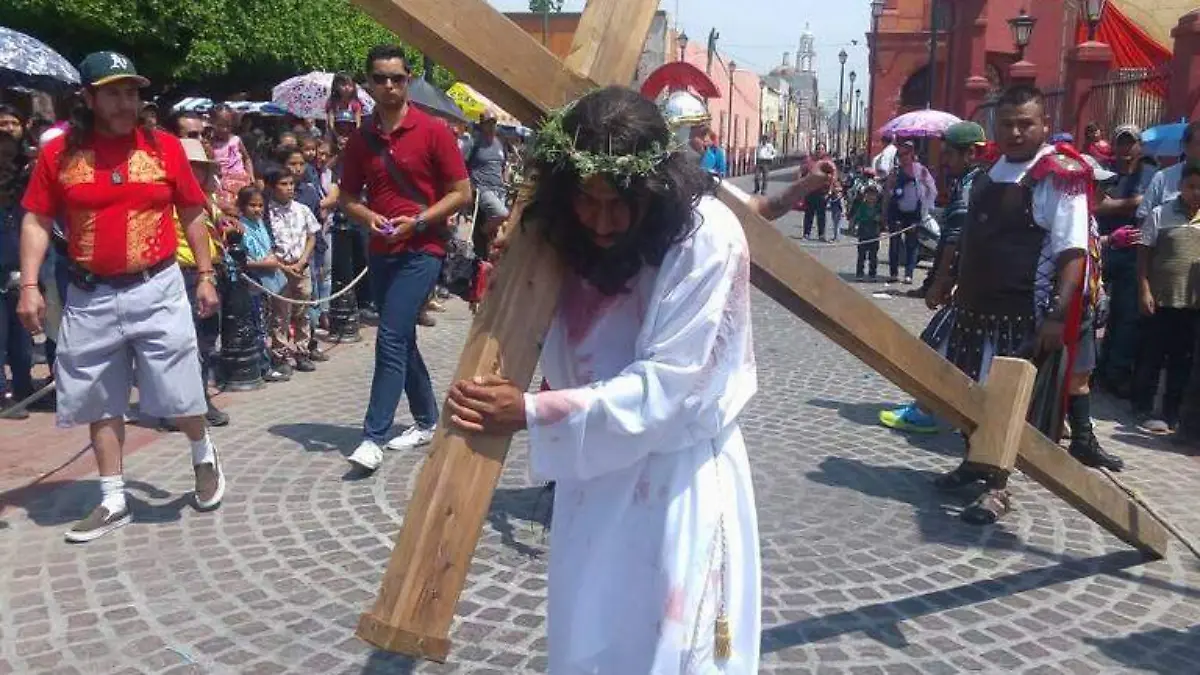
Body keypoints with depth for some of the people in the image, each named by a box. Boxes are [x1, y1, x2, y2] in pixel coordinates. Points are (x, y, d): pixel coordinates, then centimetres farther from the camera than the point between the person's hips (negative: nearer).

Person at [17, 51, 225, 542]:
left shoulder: (164, 146, -1)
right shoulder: (59, 152, 0)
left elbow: (192, 213, 6)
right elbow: (37, 222, 3)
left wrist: (206, 275, 4)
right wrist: (29, 286, -6)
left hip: (156, 290, -1)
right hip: (89, 298, 2)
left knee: (179, 393, 2)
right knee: (101, 403, 9)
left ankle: (204, 457, 32)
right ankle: (113, 500, 22)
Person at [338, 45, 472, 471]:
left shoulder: (433, 132, -6)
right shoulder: (360, 139, 6)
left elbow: (461, 193, -6)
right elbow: (347, 197, 14)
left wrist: (417, 221, -16)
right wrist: (368, 217, -8)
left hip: (421, 250, -6)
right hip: (382, 252, 6)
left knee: (391, 339, -14)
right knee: (401, 340, 14)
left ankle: (373, 438, -11)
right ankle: (426, 420, 30)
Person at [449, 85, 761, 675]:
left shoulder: (708, 239, -21)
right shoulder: (579, 235, -1)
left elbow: (668, 387, -23)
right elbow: (563, 356, 7)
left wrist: (531, 413, -24)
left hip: (677, 484, -6)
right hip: (592, 476, 6)